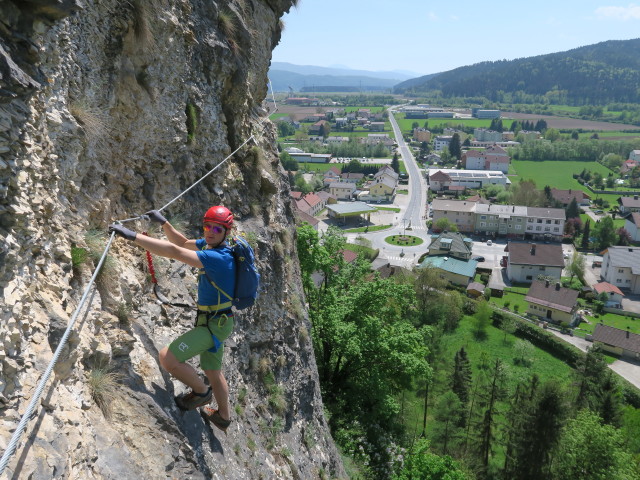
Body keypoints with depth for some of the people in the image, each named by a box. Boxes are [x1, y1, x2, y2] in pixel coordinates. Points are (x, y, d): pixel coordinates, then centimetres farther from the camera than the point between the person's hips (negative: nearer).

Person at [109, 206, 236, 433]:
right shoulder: (210, 244, 1)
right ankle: (223, 416, 44)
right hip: (213, 320, 10)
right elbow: (183, 243, 16)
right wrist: (163, 223, 1)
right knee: (213, 372, 24)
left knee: (167, 357, -15)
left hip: (214, 324, -10)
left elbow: (174, 251, -36)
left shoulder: (219, 258, -28)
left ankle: (201, 391, 9)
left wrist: (132, 235, -36)